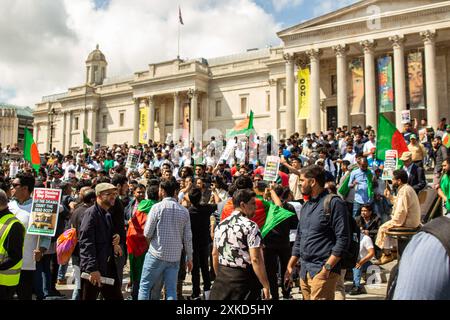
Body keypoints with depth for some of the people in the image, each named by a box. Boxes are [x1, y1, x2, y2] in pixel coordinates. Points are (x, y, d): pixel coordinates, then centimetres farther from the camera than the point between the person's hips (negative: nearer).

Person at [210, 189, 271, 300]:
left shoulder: (220, 225, 7)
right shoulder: (250, 226, -14)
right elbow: (255, 259, -19)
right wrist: (266, 286, -13)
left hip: (222, 279, 6)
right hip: (244, 279, -6)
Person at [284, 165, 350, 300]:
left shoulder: (334, 203, -8)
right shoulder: (305, 206, 16)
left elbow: (343, 240, -14)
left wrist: (327, 267, -18)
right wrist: (290, 266, 16)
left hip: (323, 271, -8)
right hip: (304, 271, 8)